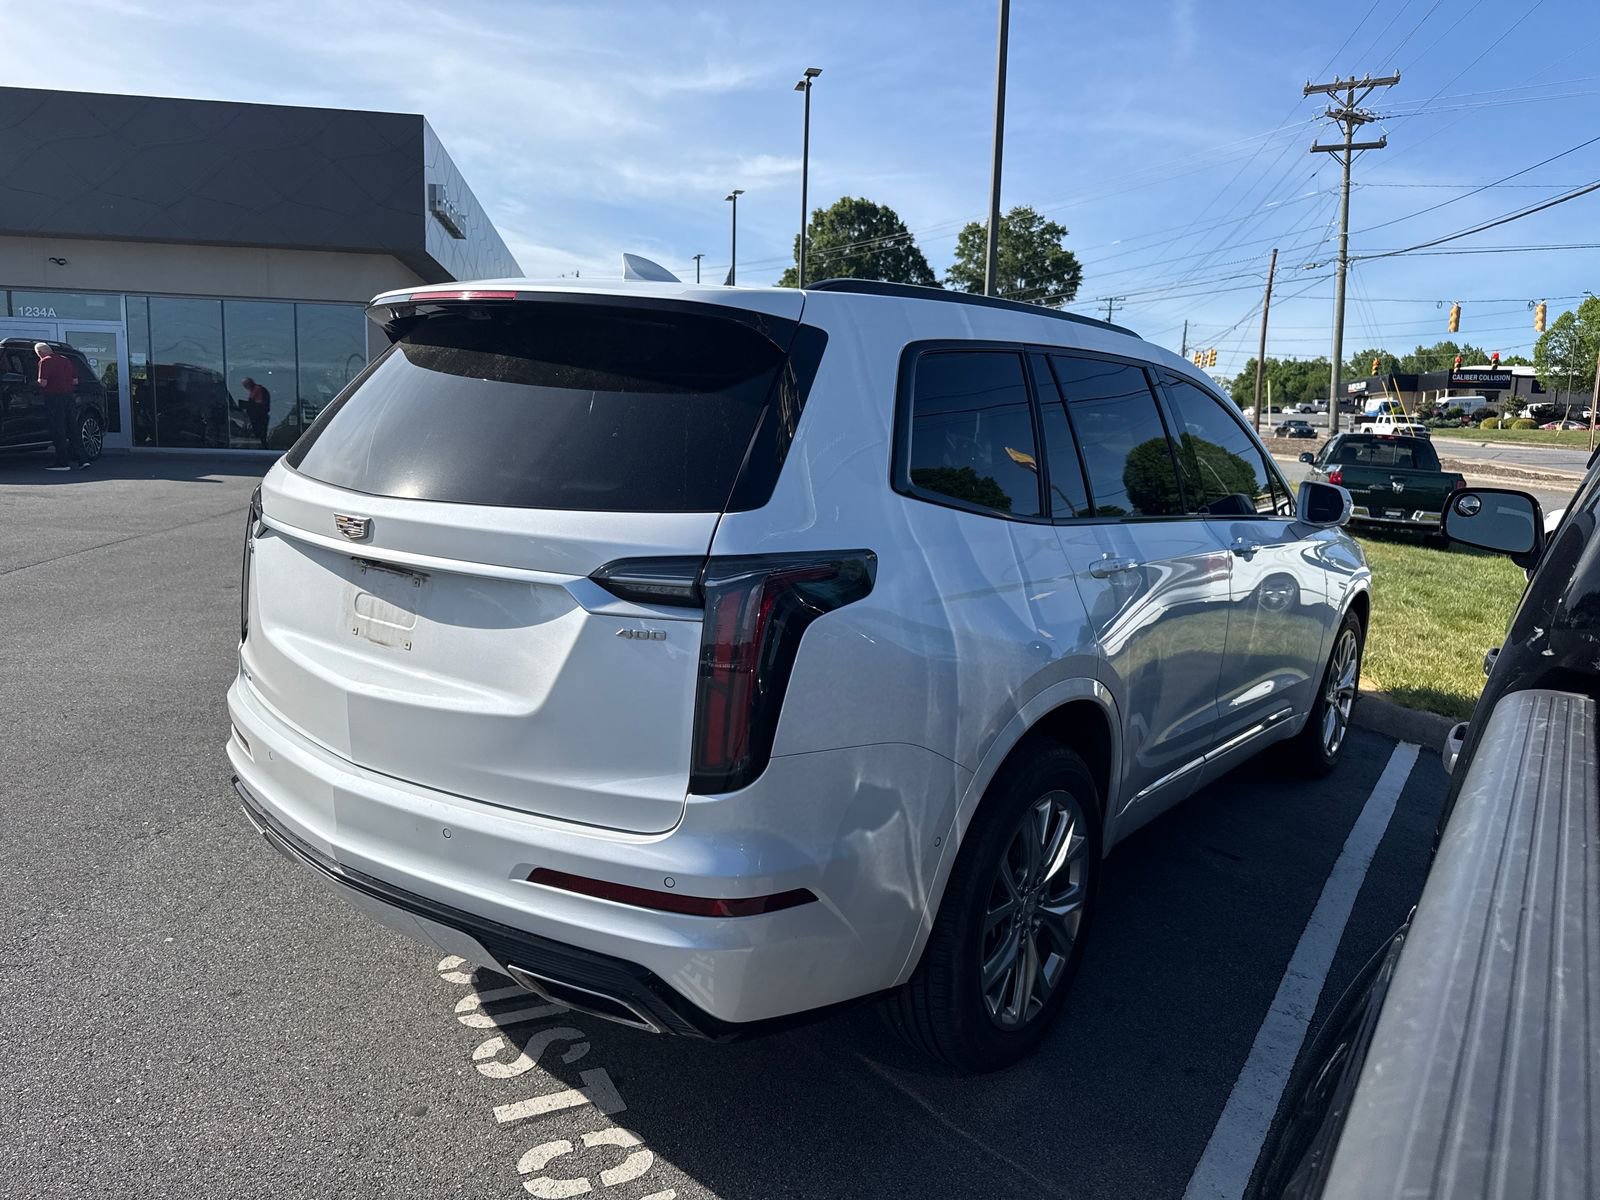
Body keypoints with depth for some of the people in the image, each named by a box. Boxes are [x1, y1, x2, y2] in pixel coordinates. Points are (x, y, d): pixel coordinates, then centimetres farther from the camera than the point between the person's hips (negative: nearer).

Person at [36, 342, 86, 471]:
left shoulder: (45, 361, -9)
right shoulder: (65, 359, 13)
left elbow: (43, 383, -16)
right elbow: (75, 381, 14)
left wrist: (38, 383, 5)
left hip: (54, 397, -7)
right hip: (68, 396, 7)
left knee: (58, 431, -2)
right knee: (71, 430, 11)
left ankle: (63, 462, -1)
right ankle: (82, 460, 5)